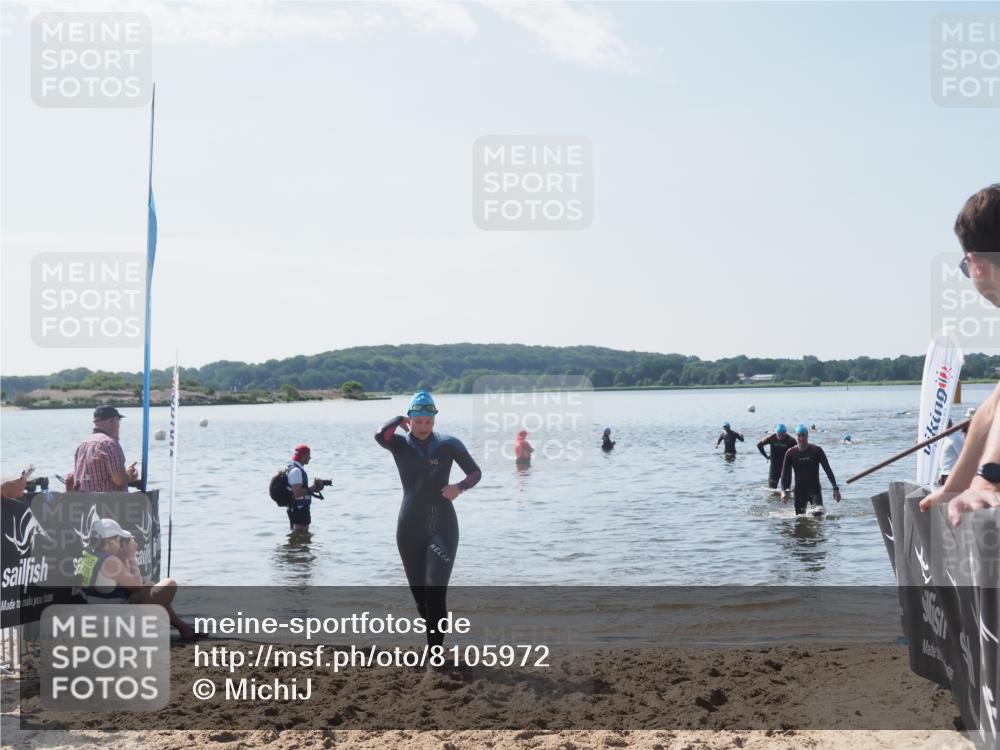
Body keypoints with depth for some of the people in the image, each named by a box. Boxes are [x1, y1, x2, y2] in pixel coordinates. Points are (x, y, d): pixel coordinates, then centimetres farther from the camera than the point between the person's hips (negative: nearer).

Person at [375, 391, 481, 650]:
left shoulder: (448, 444, 0)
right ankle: (435, 635, 30)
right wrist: (400, 420, -6)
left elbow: (475, 473, 7)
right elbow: (380, 435, -24)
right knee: (419, 592, 9)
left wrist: (460, 487, -13)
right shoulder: (401, 444, 0)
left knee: (435, 590, -13)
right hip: (410, 529, 2)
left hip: (443, 527, -2)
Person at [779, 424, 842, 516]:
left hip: (814, 488, -1)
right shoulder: (790, 453, -2)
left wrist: (835, 488, -7)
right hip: (799, 489, 2)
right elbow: (785, 473, 0)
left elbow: (828, 470, -3)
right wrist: (783, 491, -13)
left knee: (818, 511, -24)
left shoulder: (816, 450, -6)